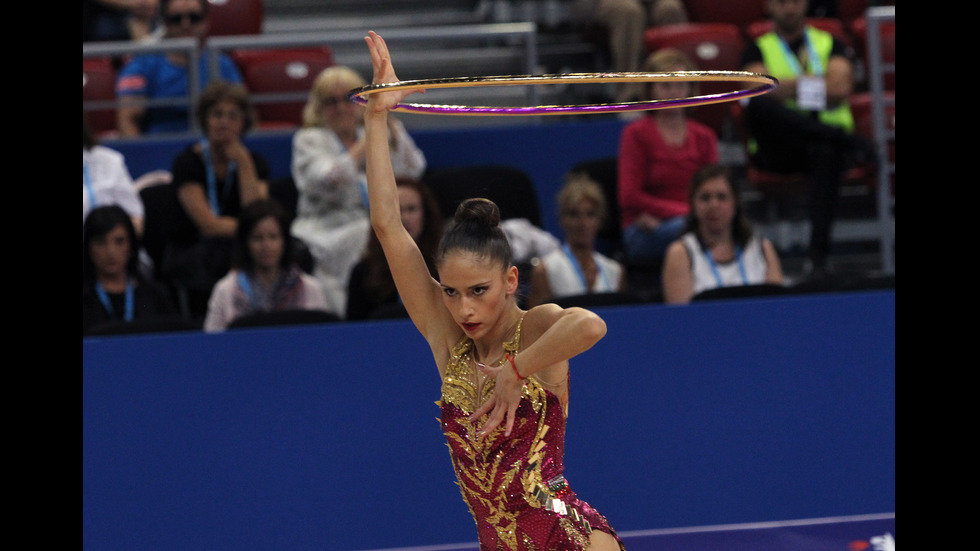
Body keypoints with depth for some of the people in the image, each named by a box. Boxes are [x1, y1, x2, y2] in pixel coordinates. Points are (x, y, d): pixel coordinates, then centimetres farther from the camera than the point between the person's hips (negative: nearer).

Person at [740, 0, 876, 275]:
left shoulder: (830, 44, 18)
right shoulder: (758, 49, 17)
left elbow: (840, 90, -1)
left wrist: (788, 87, -1)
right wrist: (814, 81, -4)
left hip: (823, 137, 0)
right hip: (777, 149, 0)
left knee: (827, 153, -40)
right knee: (759, 105, -35)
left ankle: (817, 256, -44)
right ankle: (847, 140, -39)